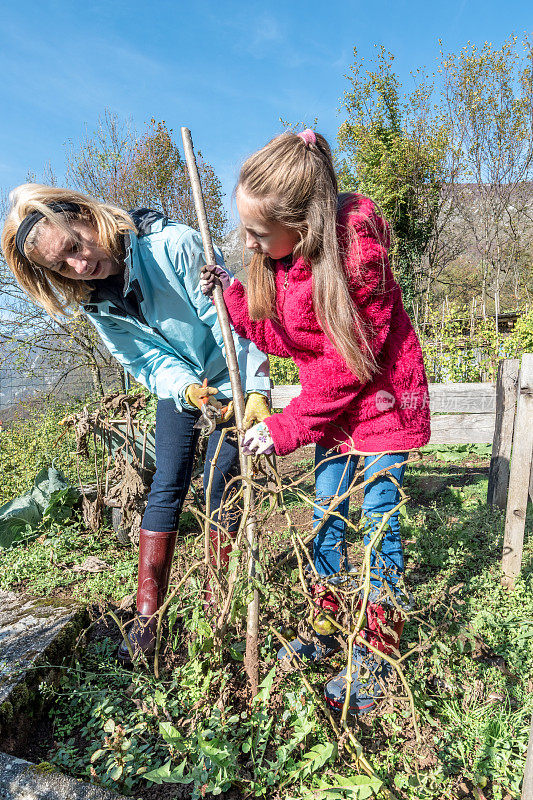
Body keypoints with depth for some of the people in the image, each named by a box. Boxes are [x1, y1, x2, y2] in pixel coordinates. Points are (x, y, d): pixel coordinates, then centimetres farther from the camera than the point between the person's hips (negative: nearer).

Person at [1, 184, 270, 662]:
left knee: (219, 485, -4)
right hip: (177, 384, 4)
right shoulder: (92, 300, -10)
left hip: (230, 379, -3)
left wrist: (256, 388, -31)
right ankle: (147, 614, 8)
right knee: (167, 487, -2)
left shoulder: (173, 245, -28)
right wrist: (186, 388, -32)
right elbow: (148, 360, -11)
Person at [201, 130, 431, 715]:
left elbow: (346, 361, -24)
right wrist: (232, 296, -9)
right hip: (334, 404, 7)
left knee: (376, 522, -1)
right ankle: (327, 629, 30)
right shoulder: (280, 254, -5)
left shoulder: (356, 247, -26)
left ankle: (376, 655, 18)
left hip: (383, 399, -6)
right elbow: (283, 337, 3)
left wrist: (285, 428, -20)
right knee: (326, 514, 11)